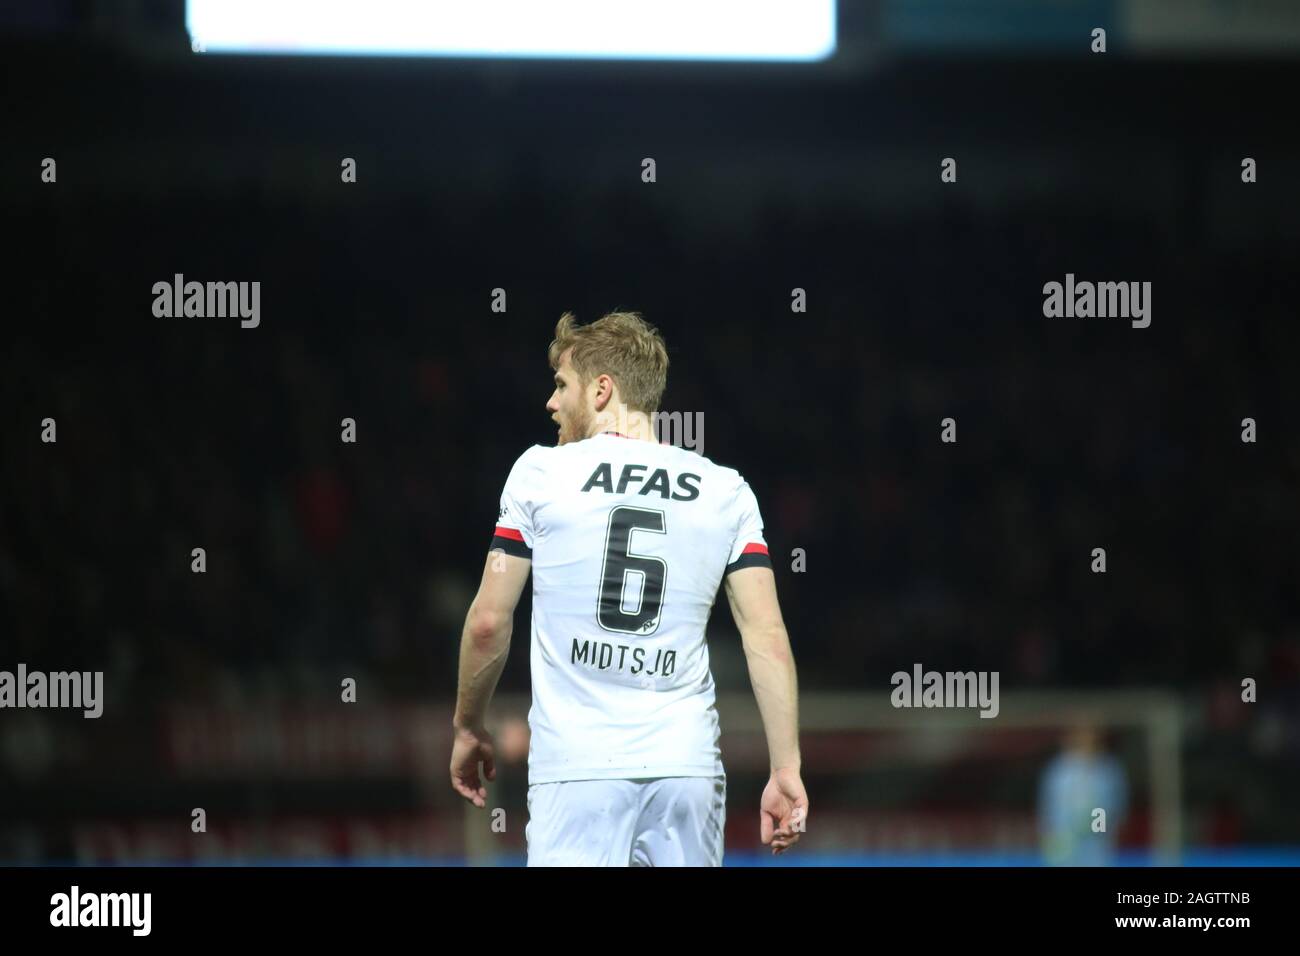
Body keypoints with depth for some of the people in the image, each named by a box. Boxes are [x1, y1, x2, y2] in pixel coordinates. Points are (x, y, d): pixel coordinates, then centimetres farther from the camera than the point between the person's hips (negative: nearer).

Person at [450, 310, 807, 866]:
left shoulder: (541, 472, 3)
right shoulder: (727, 492, 9)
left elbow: (489, 621, 3)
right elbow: (767, 637, 3)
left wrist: (468, 729, 17)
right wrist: (786, 768, 3)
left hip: (577, 766, -3)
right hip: (688, 765, 3)